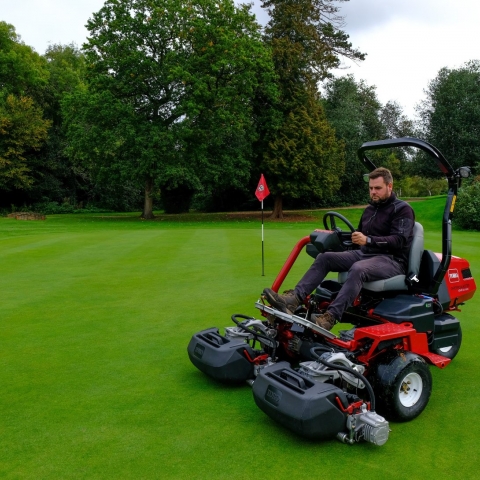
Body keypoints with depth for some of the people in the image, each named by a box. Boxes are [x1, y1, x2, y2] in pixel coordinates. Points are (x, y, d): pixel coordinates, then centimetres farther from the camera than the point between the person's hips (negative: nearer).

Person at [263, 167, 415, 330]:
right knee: (324, 258, -11)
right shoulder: (370, 209, 18)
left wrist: (368, 240, -33)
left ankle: (329, 317, -50)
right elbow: (359, 236, 27)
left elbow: (398, 241, -19)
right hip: (365, 254, 7)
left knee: (358, 269, -39)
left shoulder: (402, 209, -5)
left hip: (392, 260, -7)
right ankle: (294, 298, -27)